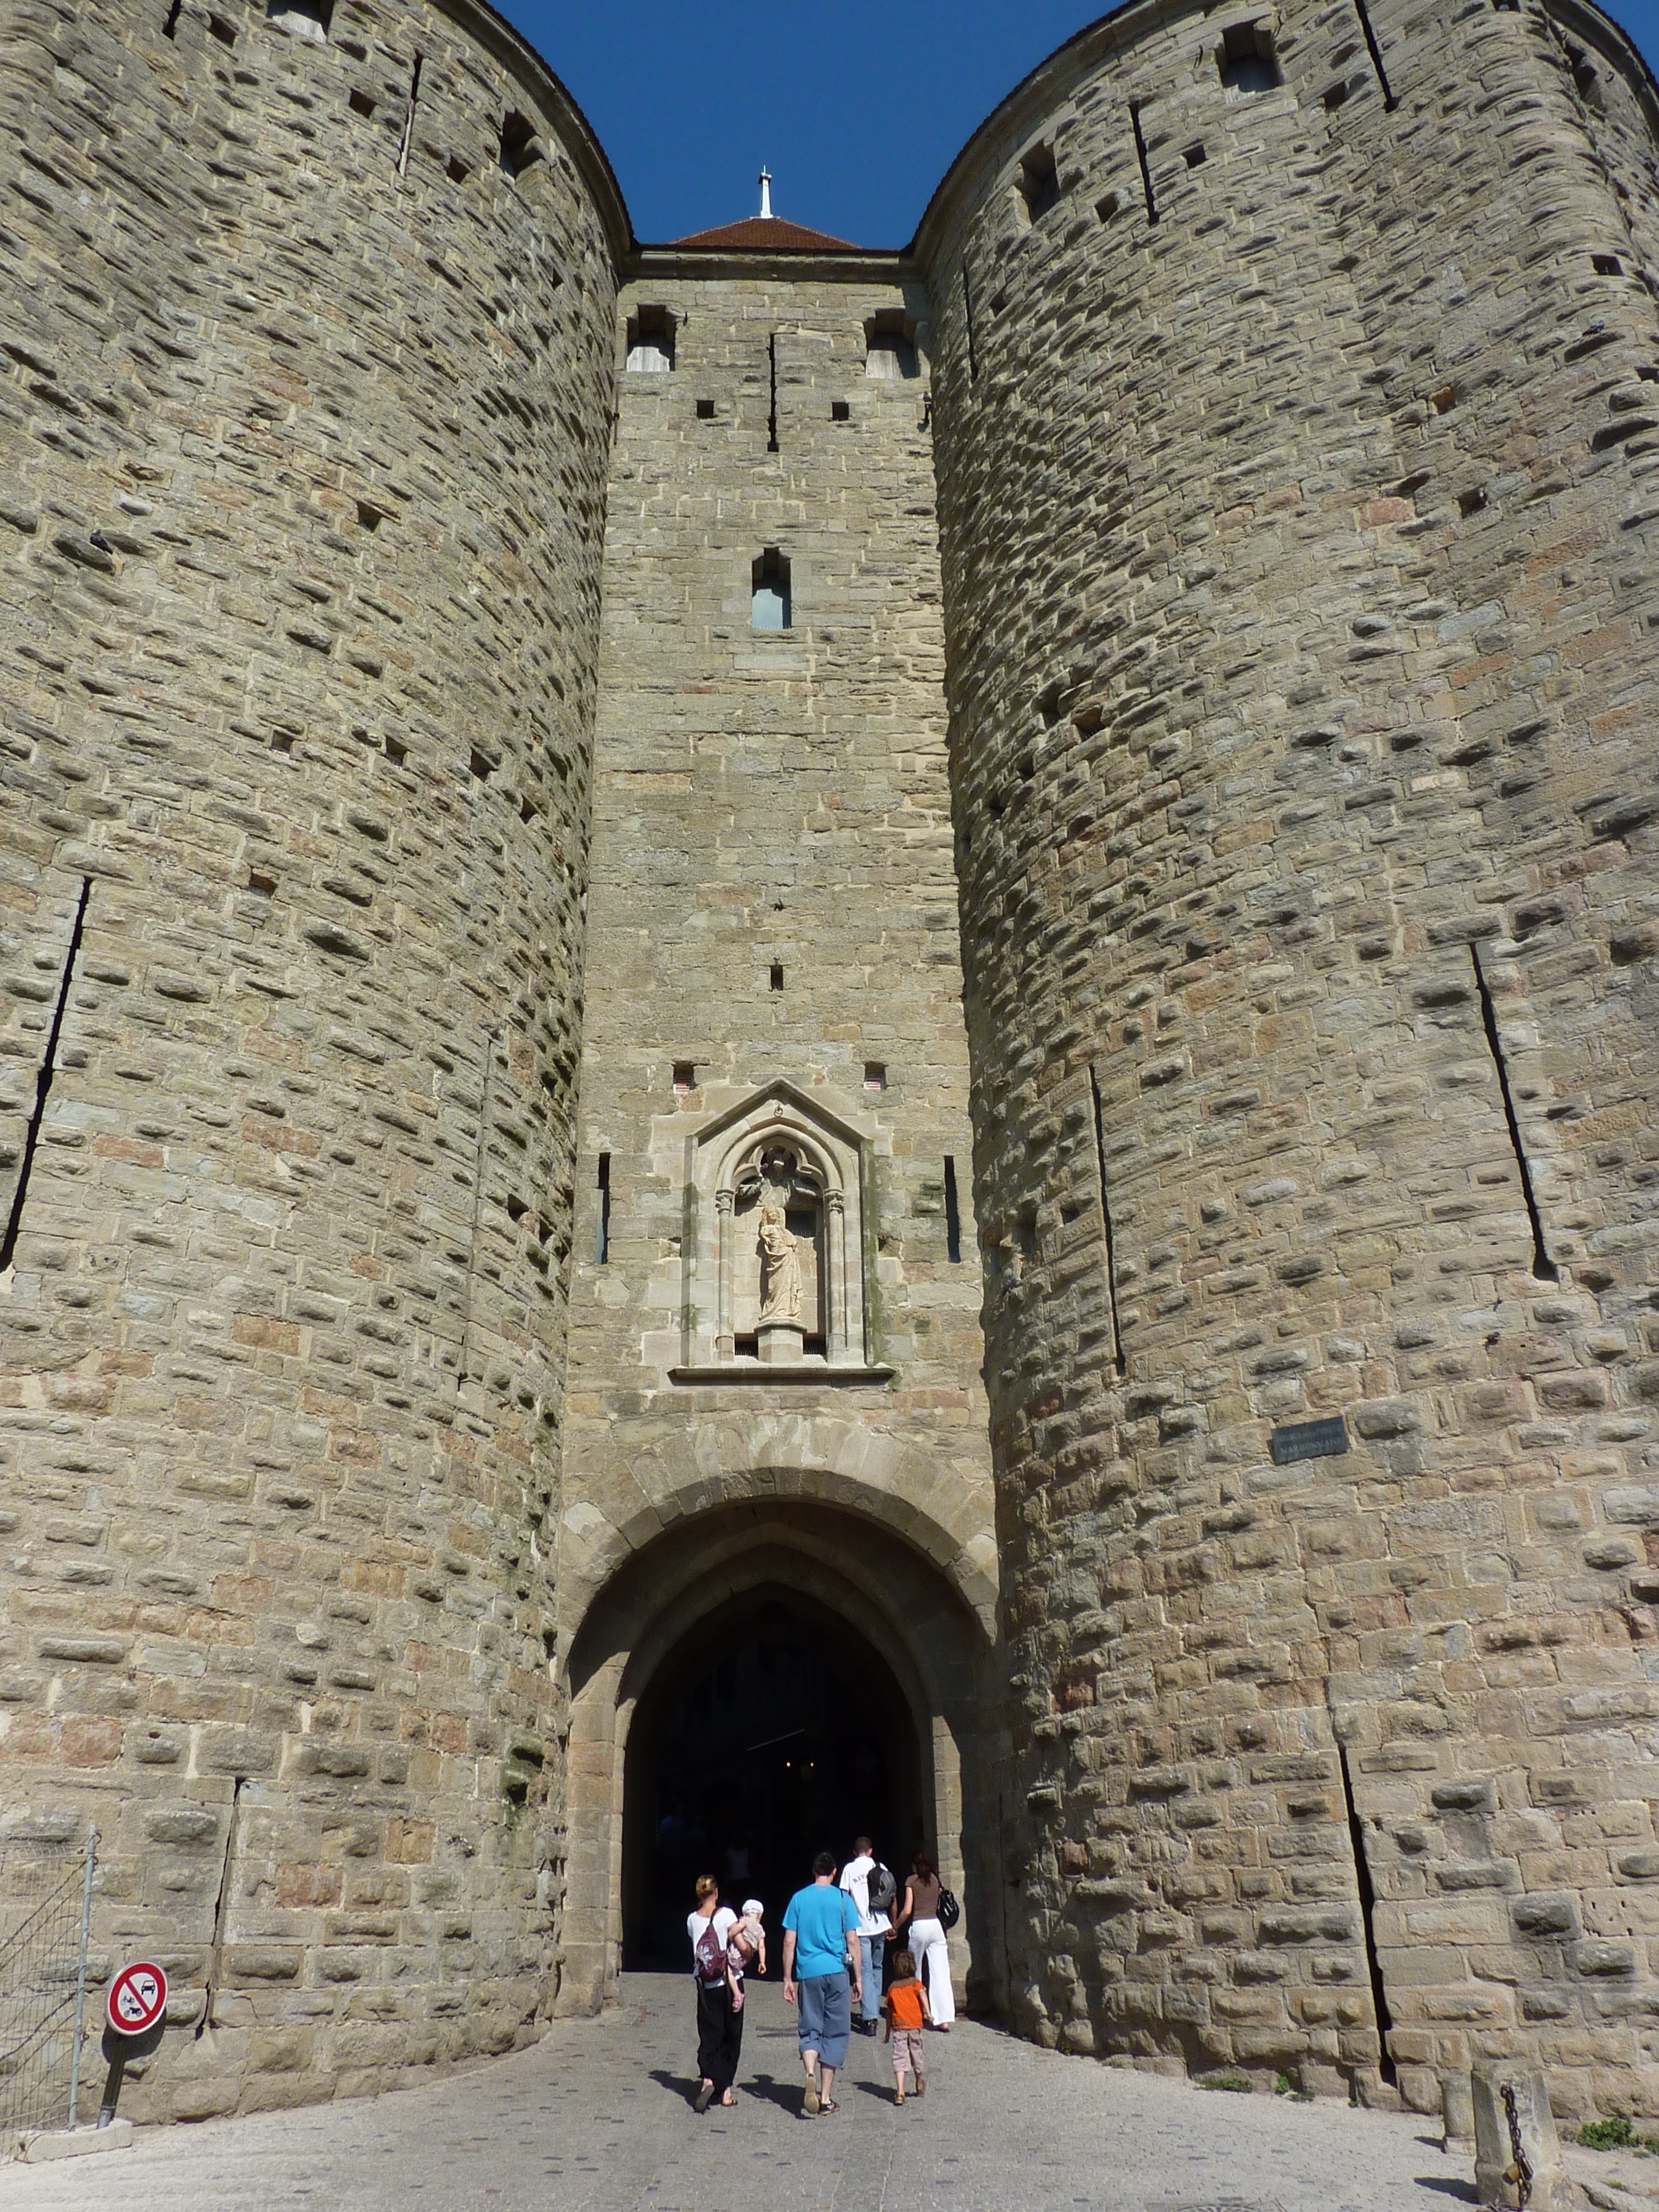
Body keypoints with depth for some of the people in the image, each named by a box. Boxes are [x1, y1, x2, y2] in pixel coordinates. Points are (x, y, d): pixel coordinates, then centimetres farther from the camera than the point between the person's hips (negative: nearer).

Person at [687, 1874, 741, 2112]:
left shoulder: (692, 1919, 1)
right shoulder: (726, 1914, -10)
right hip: (728, 1984, -2)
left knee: (709, 2036, 5)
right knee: (731, 2037, 12)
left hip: (705, 1987, 2)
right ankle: (726, 2089, 14)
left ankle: (708, 2079, -19)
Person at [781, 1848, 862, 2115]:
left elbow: (789, 1942, 2)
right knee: (835, 2033, 9)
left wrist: (787, 1979, 8)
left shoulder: (799, 1898, 4)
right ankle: (826, 2097, 8)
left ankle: (810, 2074, -18)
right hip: (836, 1973, -1)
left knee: (810, 2030, 9)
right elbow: (852, 1942, -1)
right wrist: (859, 1978, 6)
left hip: (808, 1973, 1)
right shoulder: (842, 1899, 0)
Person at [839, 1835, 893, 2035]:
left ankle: (869, 2018, -10)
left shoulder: (850, 1869, -1)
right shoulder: (880, 1868, 6)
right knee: (877, 1968, 20)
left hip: (860, 1927, -3)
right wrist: (893, 1925, 16)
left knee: (865, 1971, -2)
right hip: (880, 1926, 3)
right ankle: (874, 2009, 24)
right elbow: (892, 1899, 7)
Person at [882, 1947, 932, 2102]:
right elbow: (922, 1993, -15)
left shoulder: (892, 1987, 10)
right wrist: (927, 2012, -26)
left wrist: (887, 2032, 20)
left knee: (899, 2057, -4)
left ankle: (899, 2092, -18)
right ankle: (920, 2085, 39)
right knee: (916, 2054, 18)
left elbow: (889, 2011, 13)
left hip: (898, 2026, 0)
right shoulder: (915, 1983, 6)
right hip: (915, 2025, 0)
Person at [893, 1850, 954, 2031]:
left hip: (919, 1926, -3)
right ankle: (945, 2019, -8)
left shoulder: (912, 1880, -2)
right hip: (936, 1925, 4)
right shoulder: (935, 1879, 10)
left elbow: (907, 1911, -6)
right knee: (941, 1973, -1)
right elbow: (938, 1906, 11)